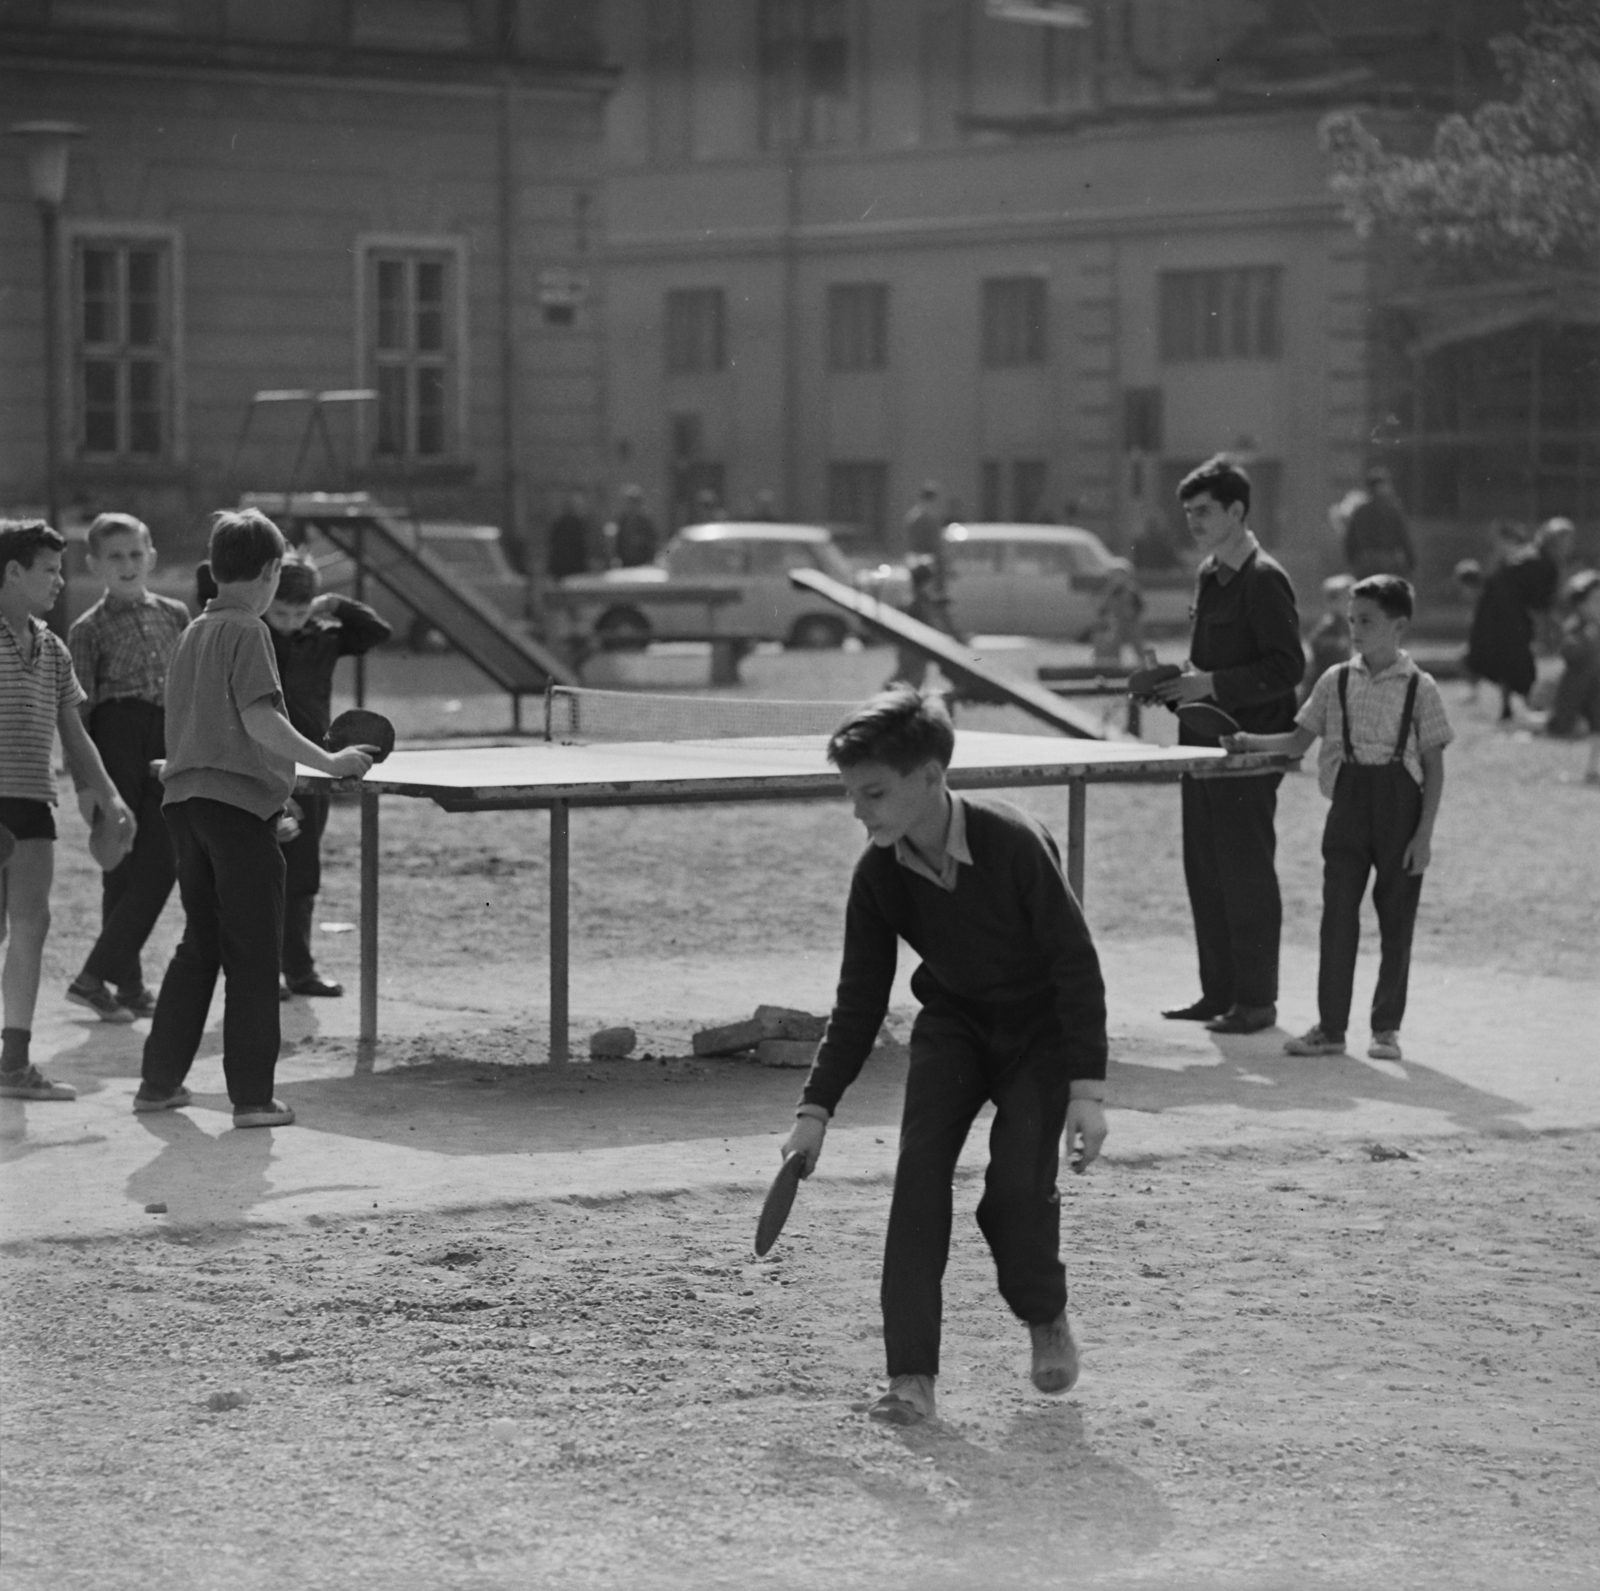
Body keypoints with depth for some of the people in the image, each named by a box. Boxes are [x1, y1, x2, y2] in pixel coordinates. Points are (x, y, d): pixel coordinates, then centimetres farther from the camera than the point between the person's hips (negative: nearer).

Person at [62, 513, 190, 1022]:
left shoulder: (174, 615, 12)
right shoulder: (89, 629, -1)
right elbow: (78, 710, -3)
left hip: (167, 743, 4)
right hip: (117, 745, -4)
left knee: (161, 866, -3)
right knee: (125, 870, -3)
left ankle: (99, 975, 2)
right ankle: (127, 984, 4)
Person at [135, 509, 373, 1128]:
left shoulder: (193, 632, 14)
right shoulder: (246, 630, -10)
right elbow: (260, 720, -19)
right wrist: (329, 762, -16)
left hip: (186, 800, 8)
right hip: (238, 802, -8)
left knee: (199, 947, 17)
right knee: (253, 956, -1)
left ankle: (159, 1081, 18)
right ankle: (252, 1096, -1)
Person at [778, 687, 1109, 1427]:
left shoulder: (1013, 843, -29)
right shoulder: (878, 874, -14)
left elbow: (1077, 963, -23)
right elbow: (859, 1002, -3)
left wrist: (1087, 1088, -27)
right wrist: (816, 1109, -8)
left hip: (1042, 1027, -4)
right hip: (953, 1025, 4)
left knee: (1018, 1183, -17)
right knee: (919, 1169, -15)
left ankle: (1046, 1318, 16)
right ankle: (912, 1374, -13)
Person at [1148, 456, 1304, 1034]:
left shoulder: (1263, 580, -13)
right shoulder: (1209, 575, 14)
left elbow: (1287, 667, -17)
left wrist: (1211, 684, -20)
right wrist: (1179, 682, 7)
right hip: (1204, 744, 9)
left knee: (1246, 871, -3)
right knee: (1204, 871, 11)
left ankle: (1256, 998, 4)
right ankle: (1218, 992, 19)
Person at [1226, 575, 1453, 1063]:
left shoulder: (1419, 688, -3)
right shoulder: (1336, 681, 6)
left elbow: (1434, 767, -2)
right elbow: (1299, 740, 11)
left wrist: (1424, 834, -8)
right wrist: (1249, 742, -6)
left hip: (1400, 807, -2)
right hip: (1349, 801, 2)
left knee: (1396, 922, 4)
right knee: (1337, 916, 0)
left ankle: (1387, 1027, 13)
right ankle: (1330, 1027, 5)